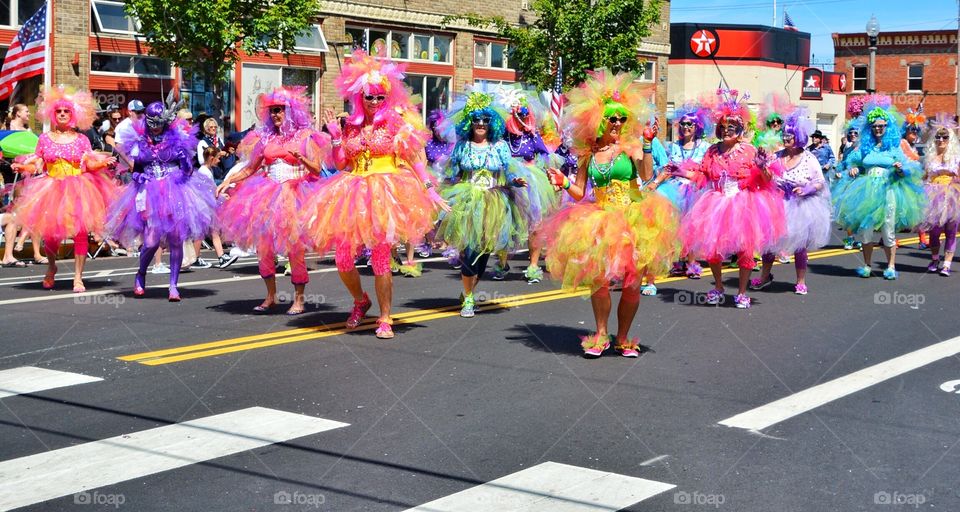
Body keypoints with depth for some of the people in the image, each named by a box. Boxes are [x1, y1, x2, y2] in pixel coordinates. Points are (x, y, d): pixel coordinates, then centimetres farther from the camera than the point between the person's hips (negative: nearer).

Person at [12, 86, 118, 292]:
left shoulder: (81, 140, 6)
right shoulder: (45, 139, 9)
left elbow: (91, 165, 0)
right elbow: (37, 166, 7)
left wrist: (105, 162, -18)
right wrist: (21, 167, -11)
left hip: (78, 189, -1)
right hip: (52, 190, 1)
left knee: (80, 231, -11)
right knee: (49, 232, -6)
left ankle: (78, 277, -3)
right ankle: (51, 267, 25)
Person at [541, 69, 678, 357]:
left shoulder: (630, 146, -1)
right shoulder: (587, 152, 8)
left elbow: (647, 176, -18)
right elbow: (579, 193, 11)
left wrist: (647, 143, -23)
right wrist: (563, 183, -6)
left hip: (633, 221, -2)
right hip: (600, 222, 2)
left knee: (632, 283, -2)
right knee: (598, 279, -5)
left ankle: (622, 338, 13)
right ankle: (601, 335, 10)